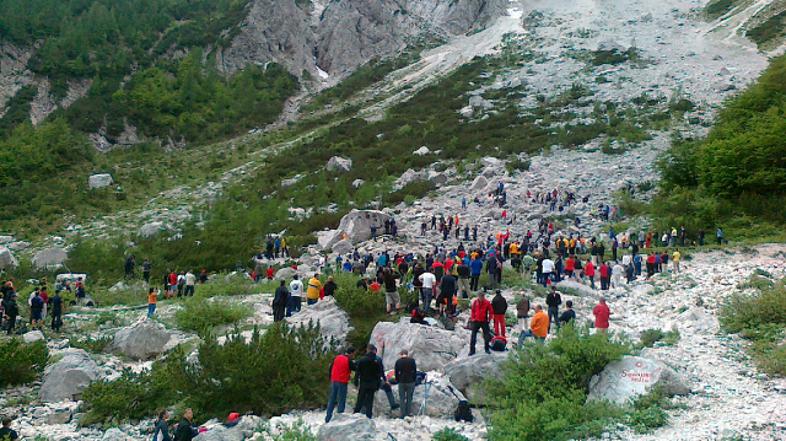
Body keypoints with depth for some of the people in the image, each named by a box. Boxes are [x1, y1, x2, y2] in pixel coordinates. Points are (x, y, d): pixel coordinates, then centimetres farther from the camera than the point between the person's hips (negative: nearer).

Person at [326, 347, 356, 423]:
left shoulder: (337, 357, 6)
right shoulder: (349, 361, -13)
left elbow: (330, 369, 12)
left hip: (334, 381, 6)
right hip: (342, 383, -6)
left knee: (332, 399, 12)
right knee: (341, 401, 3)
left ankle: (328, 418, 14)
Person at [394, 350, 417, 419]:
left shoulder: (398, 361, 0)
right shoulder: (412, 360, -4)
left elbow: (396, 372, 3)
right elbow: (415, 371, 0)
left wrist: (397, 380, 13)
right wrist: (414, 380, 9)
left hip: (401, 382, 1)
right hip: (410, 382, -1)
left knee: (402, 398, 7)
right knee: (409, 398, 8)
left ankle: (403, 415, 5)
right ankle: (408, 414, 7)